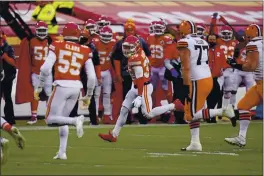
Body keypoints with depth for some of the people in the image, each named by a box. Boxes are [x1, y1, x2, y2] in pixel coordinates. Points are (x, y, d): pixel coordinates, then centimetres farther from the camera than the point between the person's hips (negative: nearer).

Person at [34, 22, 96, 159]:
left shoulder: (57, 46, 1)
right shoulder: (85, 51, 8)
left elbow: (46, 68, -8)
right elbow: (92, 77, 6)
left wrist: (39, 87, 3)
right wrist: (88, 95, 20)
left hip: (62, 86, -4)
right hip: (76, 86, 4)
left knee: (51, 120, 2)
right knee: (63, 118, 19)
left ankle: (76, 120, -23)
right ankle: (62, 152, 12)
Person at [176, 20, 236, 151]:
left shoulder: (184, 43, -10)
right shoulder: (203, 42, 14)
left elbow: (186, 68, -17)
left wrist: (186, 87, -17)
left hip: (197, 82, -9)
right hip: (208, 78, 9)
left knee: (192, 114, -3)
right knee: (191, 113, 14)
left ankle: (223, 112, -12)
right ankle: (195, 143, 9)